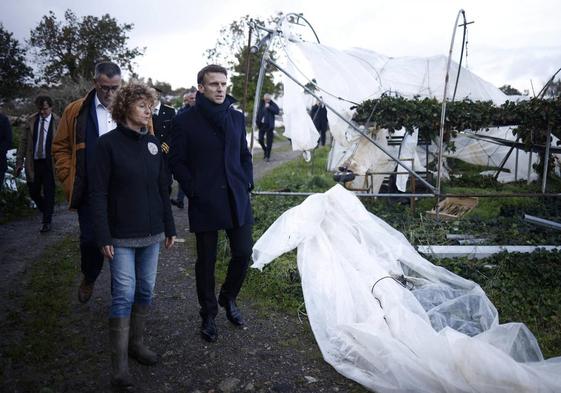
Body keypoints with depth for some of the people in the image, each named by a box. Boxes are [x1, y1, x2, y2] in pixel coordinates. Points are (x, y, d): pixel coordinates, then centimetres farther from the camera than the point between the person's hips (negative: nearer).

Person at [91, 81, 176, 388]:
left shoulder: (152, 143, 7)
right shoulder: (108, 143, -7)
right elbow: (99, 193, -9)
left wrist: (169, 227, 11)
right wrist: (103, 237, -13)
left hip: (151, 233, 5)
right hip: (121, 235, -5)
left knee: (145, 290, 11)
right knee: (124, 294, -4)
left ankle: (136, 343, 28)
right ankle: (119, 362, 8)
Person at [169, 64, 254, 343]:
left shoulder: (236, 117, 9)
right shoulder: (185, 121, -5)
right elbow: (176, 161, -2)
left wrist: (247, 183, 4)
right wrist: (193, 190, -10)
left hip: (237, 199, 4)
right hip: (204, 202, -3)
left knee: (243, 252, 6)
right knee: (206, 260, 7)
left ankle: (228, 298, 34)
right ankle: (208, 314, 27)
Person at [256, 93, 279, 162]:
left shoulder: (273, 104, -4)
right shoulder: (261, 104, 4)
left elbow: (277, 111, -18)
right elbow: (258, 113, 10)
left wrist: (269, 107, -22)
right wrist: (258, 123, 6)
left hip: (269, 125, -3)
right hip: (262, 124, 3)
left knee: (269, 141, 0)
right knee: (260, 139, 2)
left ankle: (268, 156, 9)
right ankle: (265, 150, 30)